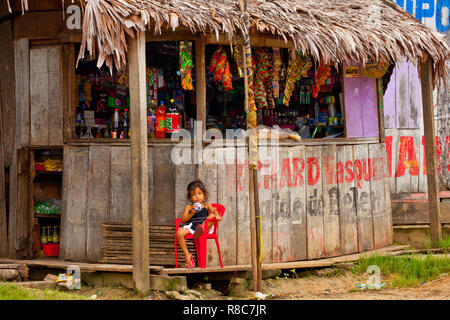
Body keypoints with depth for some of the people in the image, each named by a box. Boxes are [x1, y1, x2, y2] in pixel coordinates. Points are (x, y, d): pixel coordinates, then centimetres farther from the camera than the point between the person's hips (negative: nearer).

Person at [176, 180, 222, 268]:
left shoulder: (206, 205, 15)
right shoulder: (189, 207, 14)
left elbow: (214, 210, -5)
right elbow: (183, 220, 3)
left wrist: (216, 215, -29)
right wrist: (192, 213, -13)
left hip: (205, 225, 0)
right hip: (191, 226, 0)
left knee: (212, 215, -22)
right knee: (179, 232, -28)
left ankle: (200, 231, -46)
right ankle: (187, 255, -19)